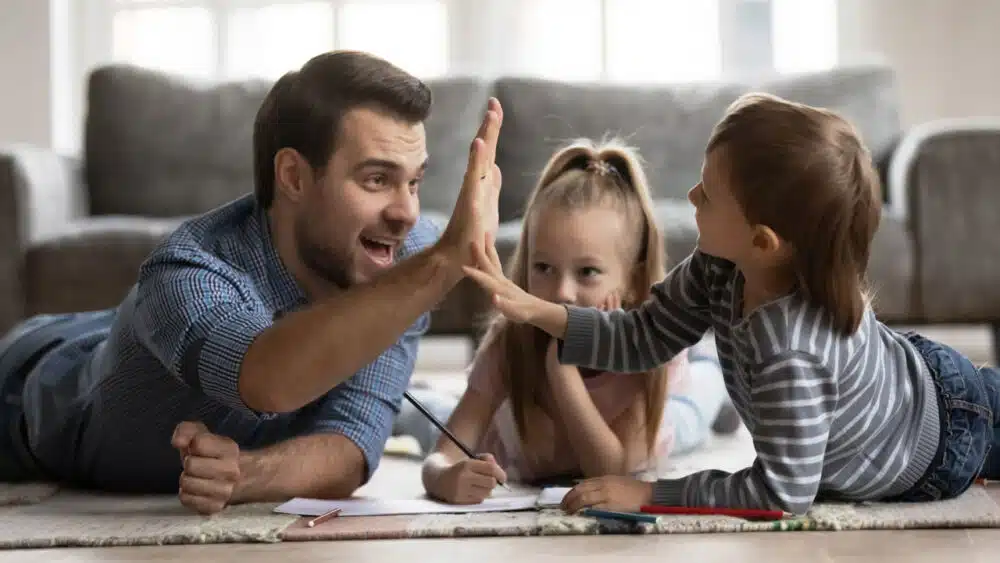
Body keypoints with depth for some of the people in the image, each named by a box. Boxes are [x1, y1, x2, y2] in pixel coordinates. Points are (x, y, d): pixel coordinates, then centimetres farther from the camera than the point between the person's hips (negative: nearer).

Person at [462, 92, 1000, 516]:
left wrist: (652, 494, -41)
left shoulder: (787, 354, -50)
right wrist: (535, 310, -26)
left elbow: (784, 491, -43)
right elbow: (644, 338, -15)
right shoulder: (722, 267, -26)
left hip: (942, 452, -6)